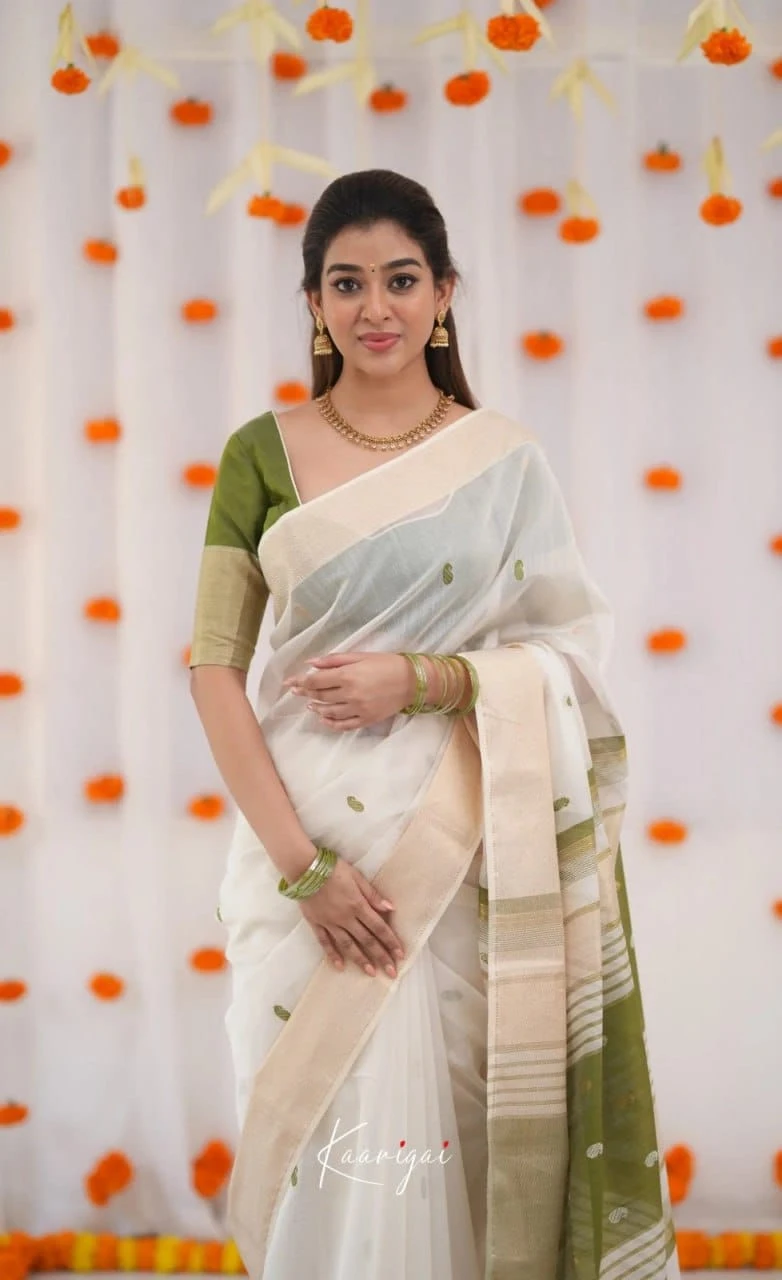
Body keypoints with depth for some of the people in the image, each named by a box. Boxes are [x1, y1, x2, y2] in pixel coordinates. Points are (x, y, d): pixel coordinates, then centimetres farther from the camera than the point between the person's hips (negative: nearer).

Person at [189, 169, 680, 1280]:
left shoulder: (505, 460, 4)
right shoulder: (264, 455, 2)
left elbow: (572, 651, 3)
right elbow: (215, 666, -2)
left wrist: (421, 678, -14)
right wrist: (302, 862, -11)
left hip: (459, 852, 0)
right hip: (307, 839, 0)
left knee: (444, 1123, 4)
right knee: (322, 1133, 3)